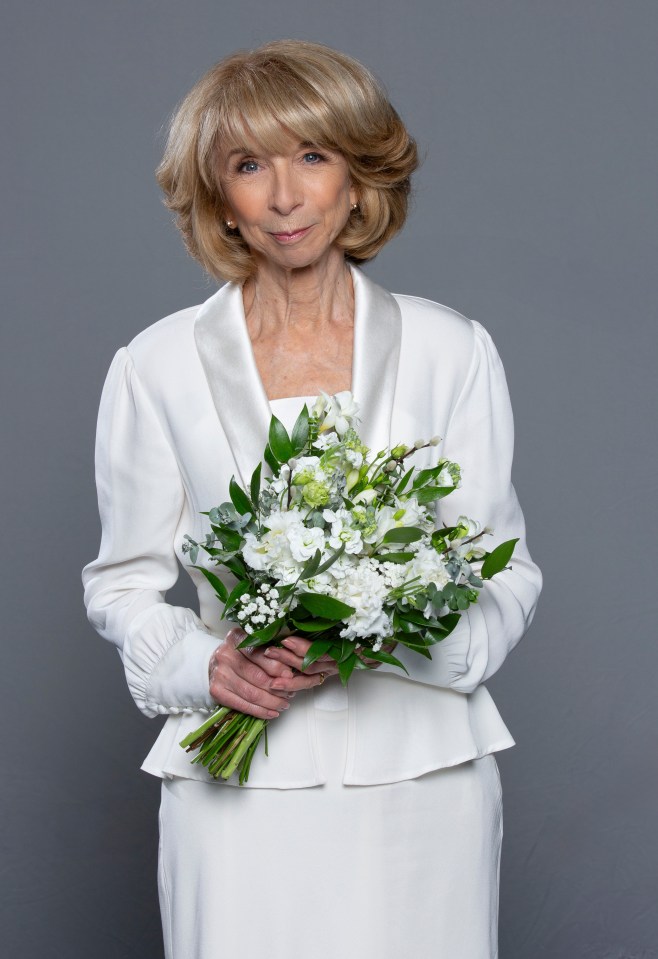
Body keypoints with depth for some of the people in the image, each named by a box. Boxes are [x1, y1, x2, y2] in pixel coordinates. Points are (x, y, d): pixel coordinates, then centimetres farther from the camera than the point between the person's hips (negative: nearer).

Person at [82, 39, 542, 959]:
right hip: (239, 778, 0)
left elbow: (508, 575, 5)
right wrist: (203, 664, -13)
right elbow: (124, 582, 8)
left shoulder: (451, 351, 4)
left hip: (420, 770, 1)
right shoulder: (156, 366, 4)